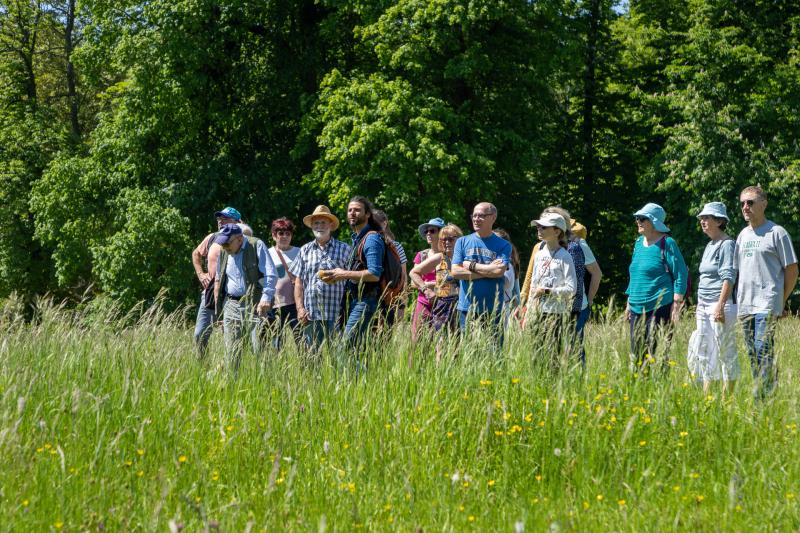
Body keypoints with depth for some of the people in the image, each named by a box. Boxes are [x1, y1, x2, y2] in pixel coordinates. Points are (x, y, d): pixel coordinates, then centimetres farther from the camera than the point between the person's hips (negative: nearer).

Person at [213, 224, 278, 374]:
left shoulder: (256, 246, -5)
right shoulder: (223, 252, 11)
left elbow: (271, 275, -10)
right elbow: (219, 280, 22)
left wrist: (266, 298, -23)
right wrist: (218, 308, 17)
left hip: (254, 304, -5)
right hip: (231, 304, 5)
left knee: (259, 348, -10)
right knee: (232, 350, 2)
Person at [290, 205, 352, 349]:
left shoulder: (344, 249, 6)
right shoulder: (305, 250, 15)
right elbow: (298, 282, 13)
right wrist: (300, 308, 3)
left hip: (335, 316, -3)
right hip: (310, 315, 3)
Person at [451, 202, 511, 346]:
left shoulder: (503, 245, 3)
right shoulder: (462, 242, 9)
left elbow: (499, 271, -13)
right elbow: (456, 272, -3)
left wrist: (471, 266, -5)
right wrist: (488, 270, -7)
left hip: (493, 310, -1)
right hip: (467, 307, 2)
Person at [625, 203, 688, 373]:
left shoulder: (667, 244, -6)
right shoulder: (638, 243, 16)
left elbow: (681, 275, -7)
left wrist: (676, 304, -12)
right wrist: (629, 303, 21)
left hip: (660, 308, -8)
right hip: (637, 308, 8)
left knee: (656, 354, -8)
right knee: (636, 354, 7)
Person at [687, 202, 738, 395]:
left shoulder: (727, 244, -9)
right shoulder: (710, 245, 18)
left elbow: (728, 278, -16)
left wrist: (720, 305, -23)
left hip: (721, 306, -10)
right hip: (704, 306, 10)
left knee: (725, 351, -5)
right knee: (703, 351, 9)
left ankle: (727, 398, -1)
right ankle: (706, 396, 15)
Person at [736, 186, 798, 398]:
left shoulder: (777, 233, -2)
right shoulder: (743, 235, 17)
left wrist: (782, 300, 2)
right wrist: (739, 297, 15)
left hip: (767, 304, -7)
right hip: (745, 304, 7)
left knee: (763, 350, -15)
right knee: (752, 354, 7)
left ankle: (761, 396, -16)